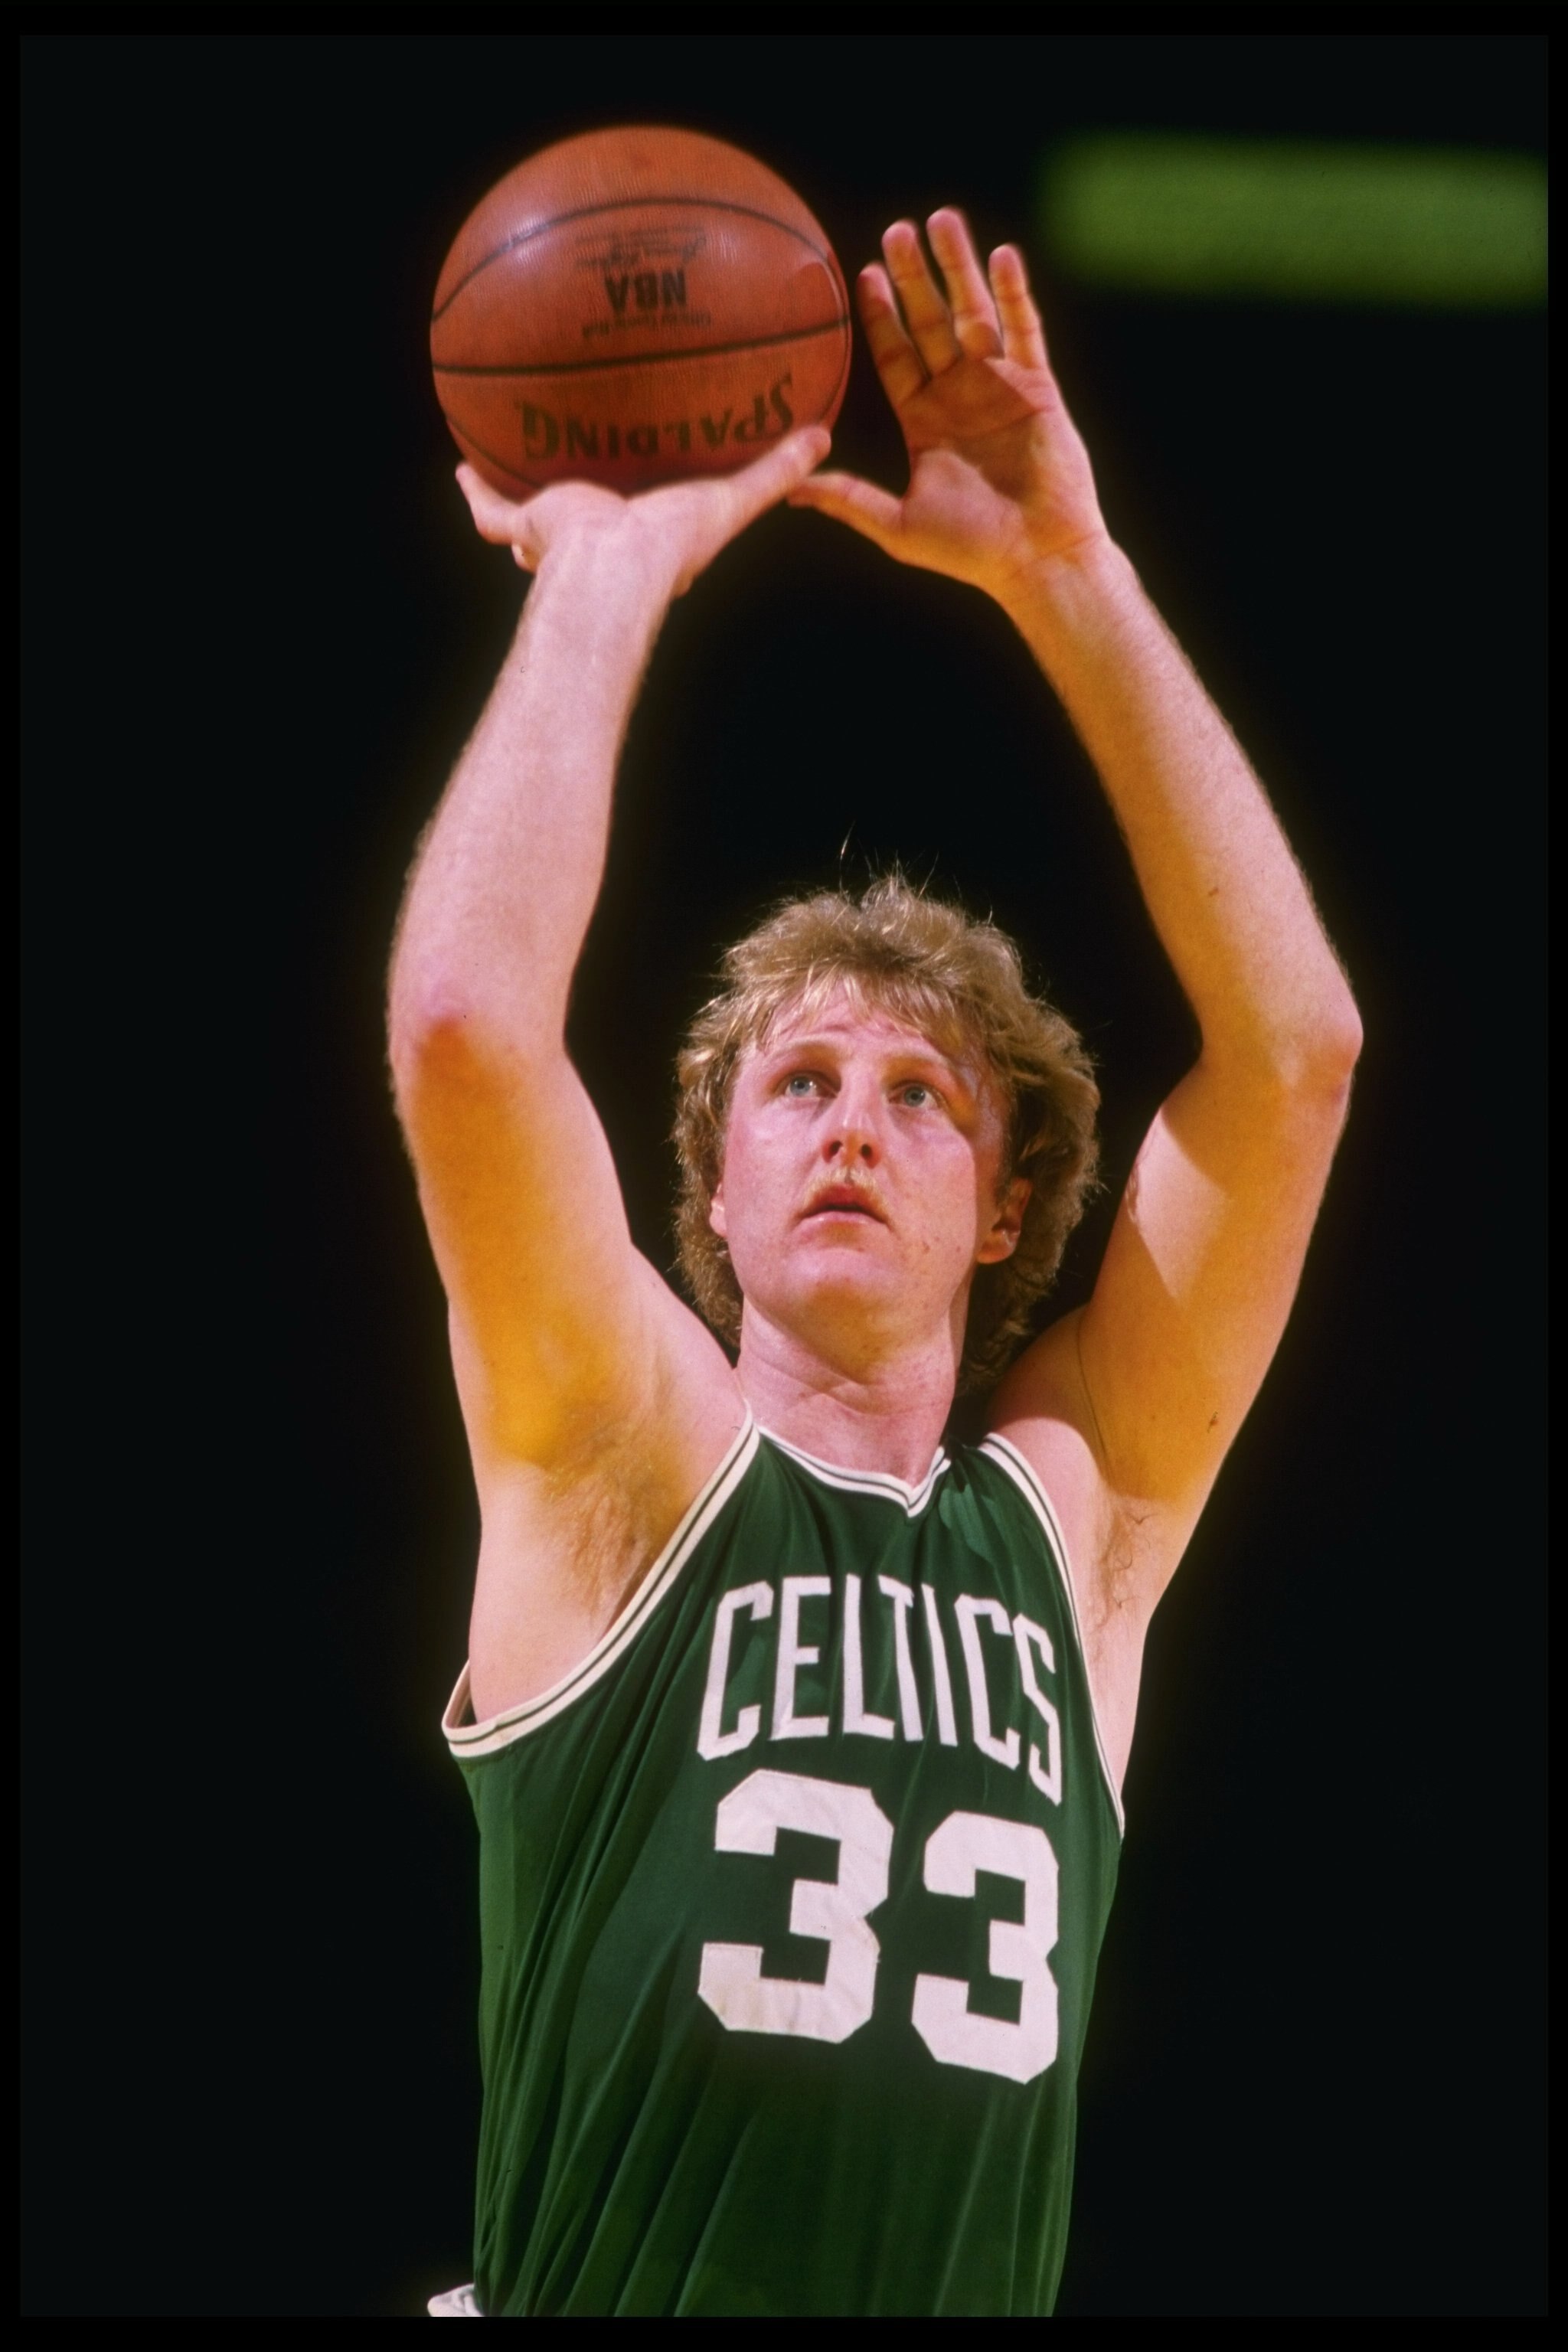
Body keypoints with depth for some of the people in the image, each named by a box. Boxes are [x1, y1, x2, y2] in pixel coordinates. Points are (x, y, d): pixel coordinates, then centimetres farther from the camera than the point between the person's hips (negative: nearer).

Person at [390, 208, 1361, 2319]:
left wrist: (1065, 576, 6)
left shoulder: (1076, 1511, 13)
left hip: (979, 2283, 3)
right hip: (596, 2290, -3)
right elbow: (468, 1018, -8)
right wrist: (606, 569, 1)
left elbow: (1294, 1043, 8)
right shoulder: (621, 1470, 6)